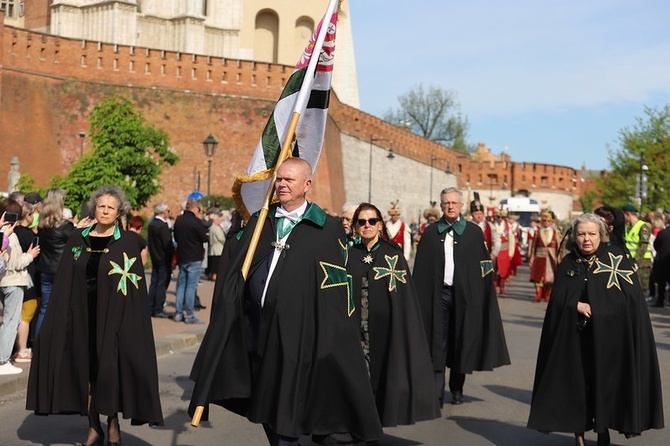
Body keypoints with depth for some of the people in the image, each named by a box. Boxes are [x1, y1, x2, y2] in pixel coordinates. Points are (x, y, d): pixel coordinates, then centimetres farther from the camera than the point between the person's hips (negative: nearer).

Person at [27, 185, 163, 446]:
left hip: (112, 316, -3)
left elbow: (135, 287, -3)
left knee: (109, 369, -2)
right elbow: (64, 282, 7)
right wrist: (60, 317, 2)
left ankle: (113, 422, 14)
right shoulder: (77, 239, 6)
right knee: (85, 370, 6)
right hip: (81, 316, 3)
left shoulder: (128, 243, -2)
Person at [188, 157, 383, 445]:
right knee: (264, 401, 13)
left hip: (294, 329, -5)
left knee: (286, 407, 0)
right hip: (254, 326, 5)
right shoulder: (259, 222, 12)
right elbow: (236, 274, 11)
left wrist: (329, 338, -9)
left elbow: (336, 288, -5)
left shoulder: (327, 229, -3)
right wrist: (227, 318, 2)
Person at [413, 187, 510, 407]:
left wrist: (480, 295, -5)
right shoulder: (431, 233, 6)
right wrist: (420, 296, -2)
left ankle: (457, 388, 22)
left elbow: (484, 265, 2)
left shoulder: (474, 232, 3)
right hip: (438, 294, 0)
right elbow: (421, 268, 6)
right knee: (438, 342, 0)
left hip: (463, 295, 0)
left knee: (461, 341, 8)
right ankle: (436, 392, 2)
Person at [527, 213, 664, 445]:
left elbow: (631, 294, -6)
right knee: (577, 380, 0)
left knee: (605, 381, -1)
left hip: (609, 333, -2)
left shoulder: (617, 257, -1)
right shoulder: (568, 263, 6)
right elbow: (557, 298, 2)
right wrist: (577, 305, -16)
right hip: (575, 336, 2)